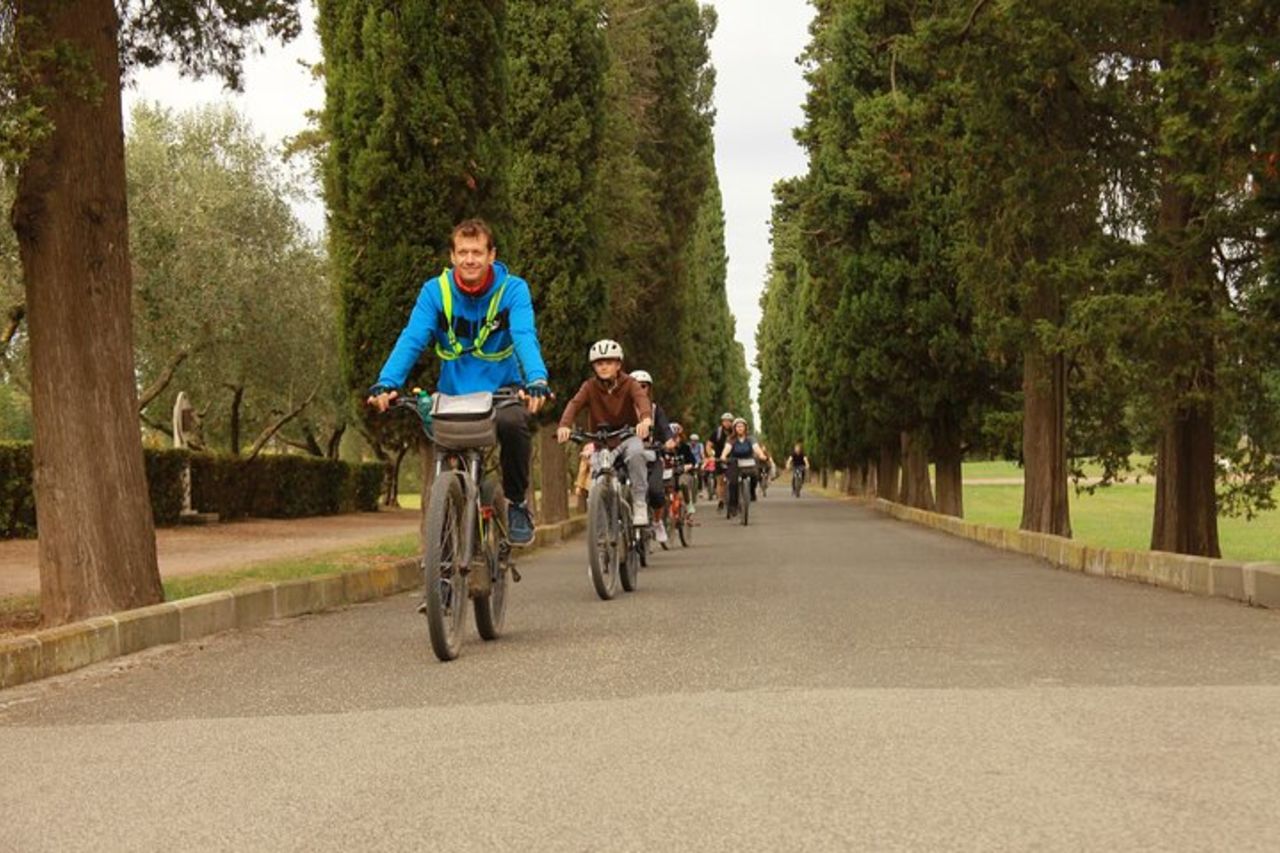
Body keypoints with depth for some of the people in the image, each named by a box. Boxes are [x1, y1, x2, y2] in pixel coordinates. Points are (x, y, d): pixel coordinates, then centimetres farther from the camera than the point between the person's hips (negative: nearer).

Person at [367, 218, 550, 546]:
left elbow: (525, 337, -26)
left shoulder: (513, 289, -11)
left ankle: (517, 503, -9)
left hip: (502, 389, -2)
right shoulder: (435, 291, -7)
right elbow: (411, 340, -18)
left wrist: (537, 381, -46)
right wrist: (386, 383, -36)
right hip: (454, 393, 2)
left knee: (513, 423, -33)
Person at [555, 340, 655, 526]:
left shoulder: (628, 384, -8)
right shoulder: (590, 387, -4)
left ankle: (639, 504, -26)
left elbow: (642, 399, -28)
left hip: (627, 437, -2)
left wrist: (646, 419, -52)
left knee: (635, 452, -35)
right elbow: (574, 404, -21)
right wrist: (564, 425, -43)